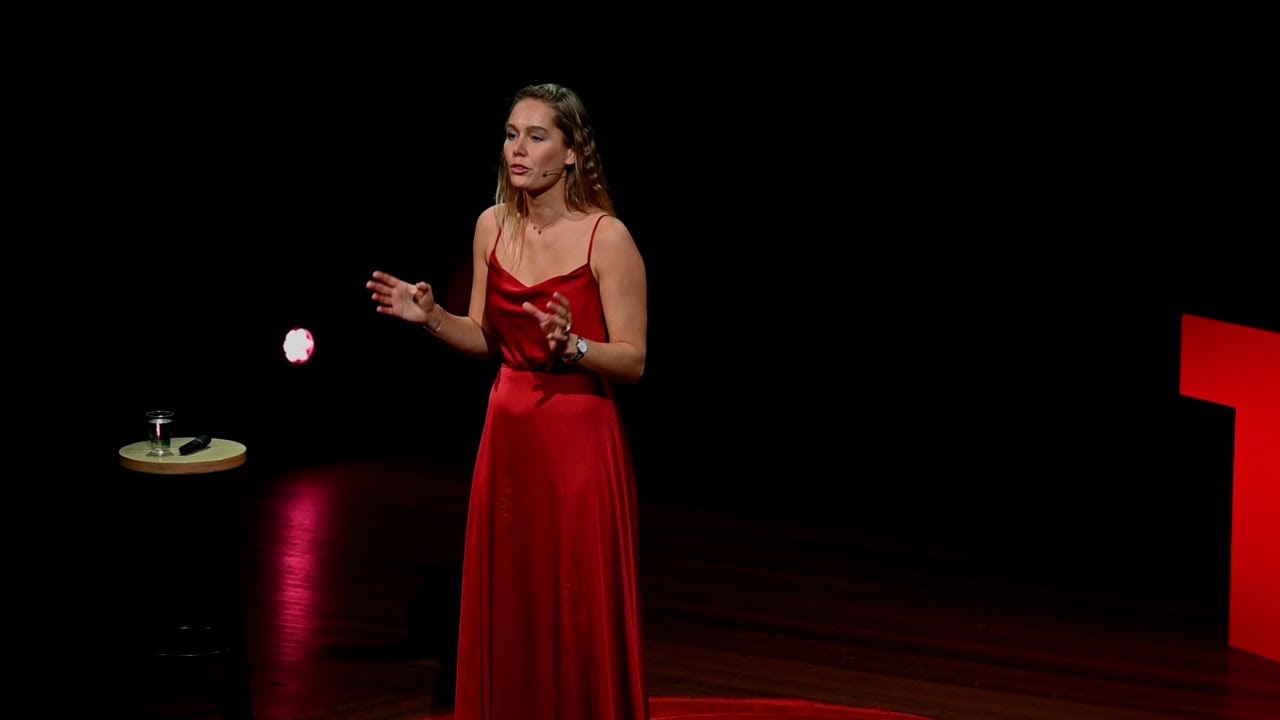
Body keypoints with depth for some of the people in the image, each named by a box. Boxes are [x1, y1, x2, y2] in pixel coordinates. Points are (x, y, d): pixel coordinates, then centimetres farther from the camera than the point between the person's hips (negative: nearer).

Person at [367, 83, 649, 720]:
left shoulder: (607, 237, -12)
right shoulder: (493, 226, 5)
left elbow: (633, 362, -11)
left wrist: (572, 345, -28)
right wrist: (431, 316, -3)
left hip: (579, 442, -5)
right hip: (507, 434, 5)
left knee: (578, 615, 1)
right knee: (507, 608, 11)